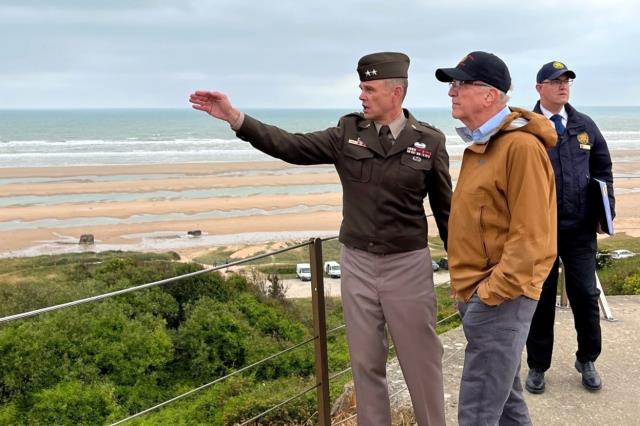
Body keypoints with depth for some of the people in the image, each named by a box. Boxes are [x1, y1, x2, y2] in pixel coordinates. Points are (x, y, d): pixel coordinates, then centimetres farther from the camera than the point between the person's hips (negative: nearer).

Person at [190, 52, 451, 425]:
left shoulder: (429, 141, -5)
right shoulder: (348, 133, 0)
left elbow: (445, 210, 1)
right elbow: (291, 146, -6)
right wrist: (235, 117, -15)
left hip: (408, 265, -2)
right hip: (358, 263, 3)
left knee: (421, 363, 9)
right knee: (366, 363, 13)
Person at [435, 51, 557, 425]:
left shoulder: (521, 146, -18)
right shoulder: (478, 144, 13)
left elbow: (530, 235, -22)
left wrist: (493, 292, -19)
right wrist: (469, 288, 17)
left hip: (501, 296, -9)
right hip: (476, 293, 9)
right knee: (503, 394, 22)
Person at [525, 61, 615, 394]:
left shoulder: (585, 125, 8)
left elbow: (603, 169, 15)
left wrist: (606, 210, 7)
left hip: (581, 229, 3)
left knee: (586, 295, 7)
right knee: (541, 298, 8)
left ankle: (587, 360, 29)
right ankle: (537, 366, 24)